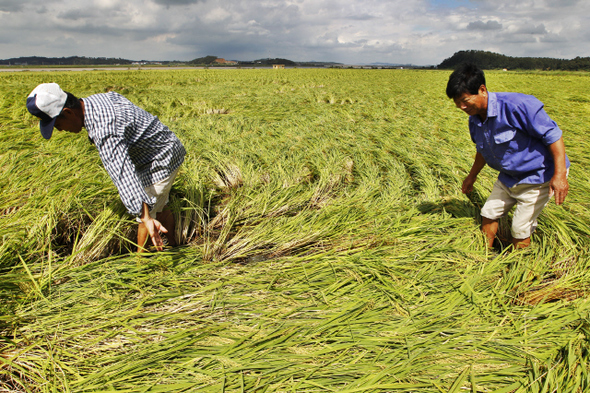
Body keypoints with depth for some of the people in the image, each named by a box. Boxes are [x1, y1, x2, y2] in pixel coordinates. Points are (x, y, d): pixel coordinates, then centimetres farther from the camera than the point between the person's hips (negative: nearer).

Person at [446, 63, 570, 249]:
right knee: (488, 213, 11)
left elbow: (552, 134, -23)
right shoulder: (475, 121, -3)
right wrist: (472, 176, 26)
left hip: (538, 178, -7)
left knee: (520, 230, -2)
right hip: (509, 177, 7)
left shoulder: (516, 105, -28)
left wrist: (560, 175, -28)